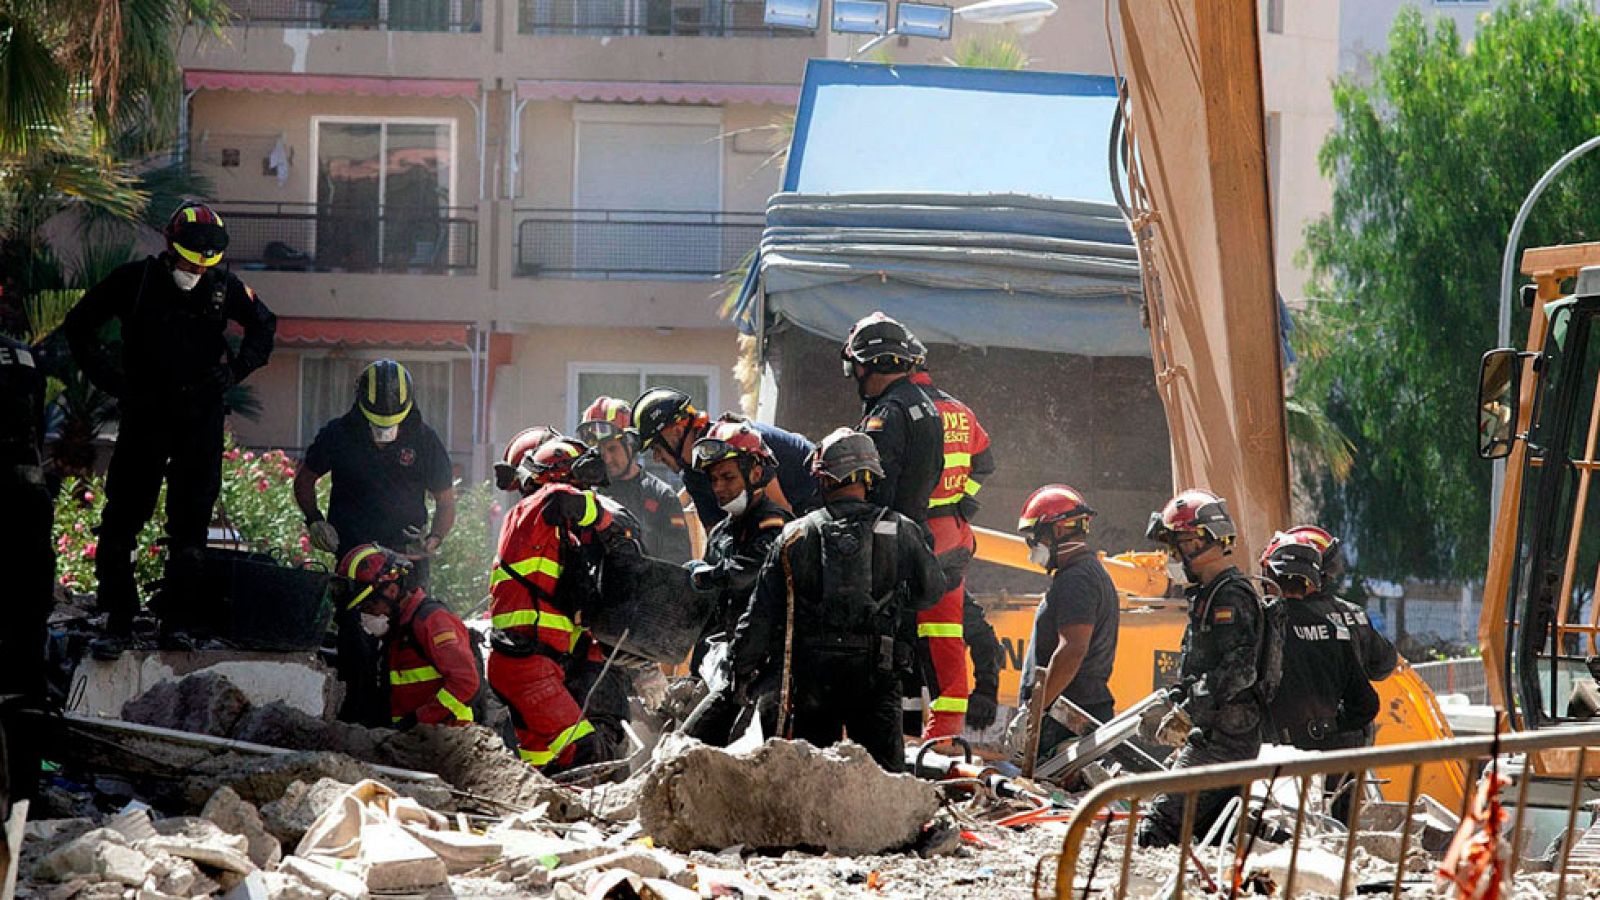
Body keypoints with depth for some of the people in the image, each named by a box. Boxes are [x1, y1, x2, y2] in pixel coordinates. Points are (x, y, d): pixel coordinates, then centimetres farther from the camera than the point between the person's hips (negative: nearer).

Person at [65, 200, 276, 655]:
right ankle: (118, 621, -1)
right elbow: (80, 324, 8)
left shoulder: (223, 287, 1)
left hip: (202, 417, 1)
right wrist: (110, 378, 1)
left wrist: (236, 369, 6)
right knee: (122, 518, -5)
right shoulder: (134, 280, -3)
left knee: (190, 523, 1)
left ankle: (178, 619, 8)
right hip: (143, 413, -1)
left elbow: (264, 324, 19)